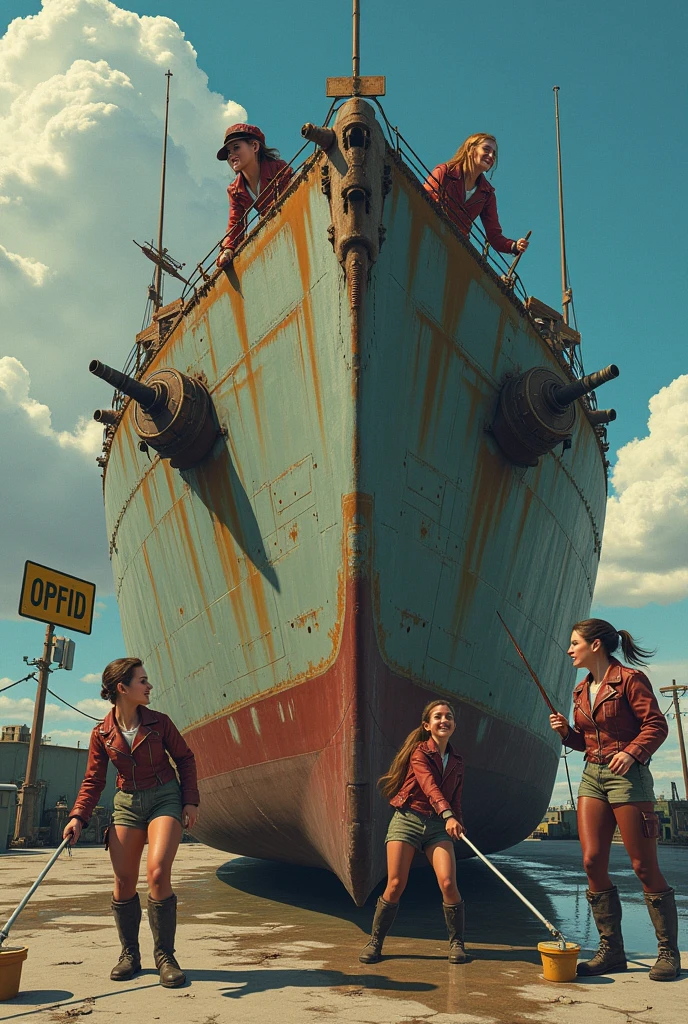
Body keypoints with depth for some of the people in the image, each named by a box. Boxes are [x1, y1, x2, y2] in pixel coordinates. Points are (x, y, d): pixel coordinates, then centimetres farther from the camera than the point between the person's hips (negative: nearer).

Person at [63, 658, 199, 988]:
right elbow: (93, 780, 2)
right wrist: (78, 817, -11)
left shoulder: (159, 722, -6)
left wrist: (190, 801, -2)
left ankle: (165, 956, -1)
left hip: (164, 799, -2)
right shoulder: (102, 734, -3)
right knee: (123, 883, 2)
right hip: (127, 803, 2)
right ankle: (129, 954, 22)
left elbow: (185, 758, 4)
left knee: (158, 873, -17)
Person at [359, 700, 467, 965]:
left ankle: (457, 943, 7)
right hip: (408, 819, -4)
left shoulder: (456, 763, 14)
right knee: (395, 885, -7)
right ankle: (375, 942, 12)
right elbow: (429, 785, -20)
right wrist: (447, 814, -34)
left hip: (438, 825, 4)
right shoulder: (419, 751, -4)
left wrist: (457, 828, 10)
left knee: (448, 883, -14)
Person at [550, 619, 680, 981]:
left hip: (627, 775, -7)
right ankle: (611, 950, 10)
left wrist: (631, 752, -23)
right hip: (592, 775, 7)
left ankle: (669, 952, 12)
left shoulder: (629, 679, -7)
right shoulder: (582, 691, 15)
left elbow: (656, 725, -11)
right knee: (593, 862, 0)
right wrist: (566, 732, 2)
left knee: (644, 866, -1)